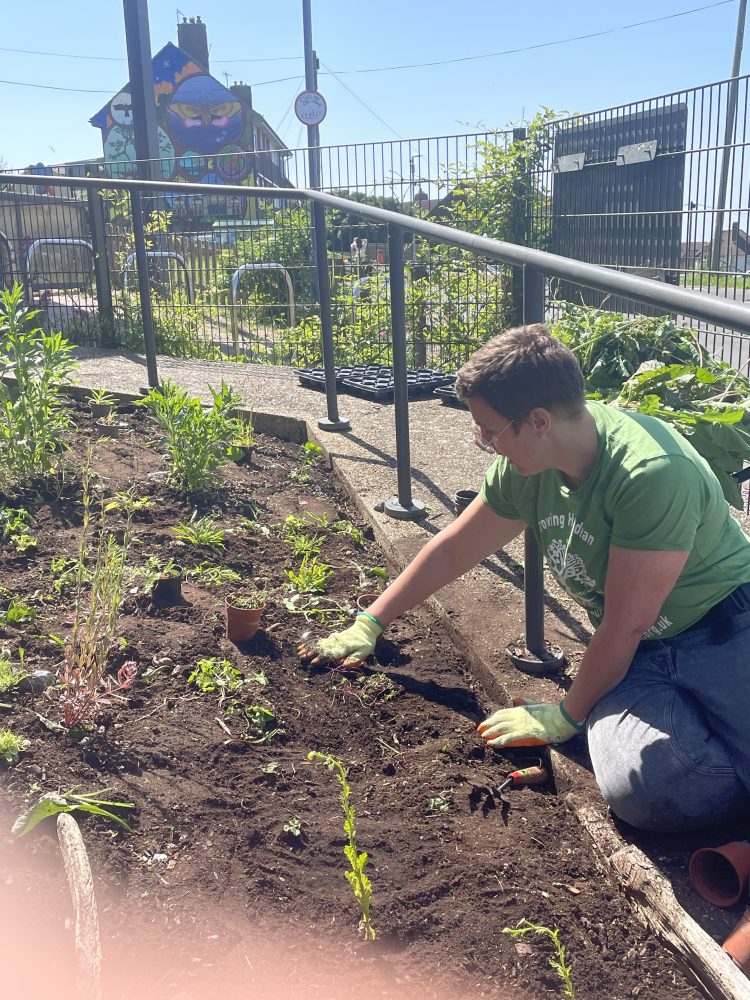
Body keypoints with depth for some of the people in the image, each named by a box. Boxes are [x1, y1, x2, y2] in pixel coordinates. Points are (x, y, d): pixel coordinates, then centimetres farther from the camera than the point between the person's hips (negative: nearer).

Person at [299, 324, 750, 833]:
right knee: (645, 789, -25)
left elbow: (624, 623, -20)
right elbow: (452, 549, 9)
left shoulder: (652, 473, -29)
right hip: (637, 653, 5)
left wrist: (567, 716, -6)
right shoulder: (525, 467, -6)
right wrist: (369, 625, 14)